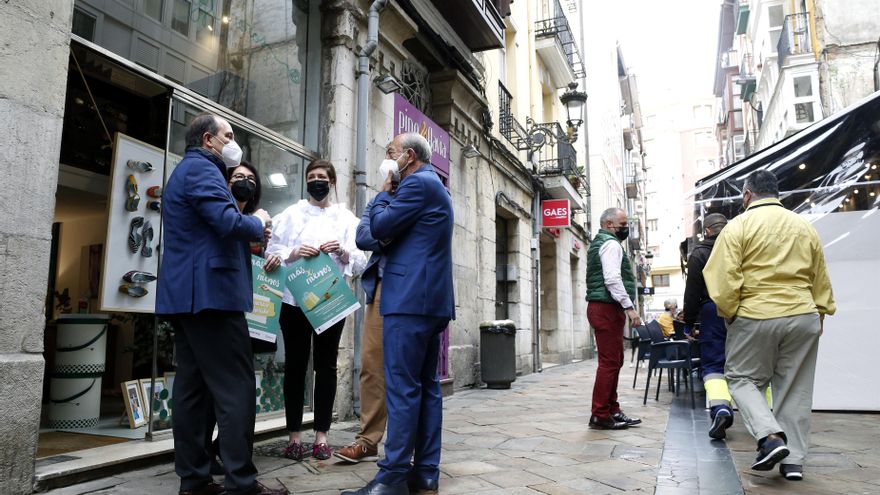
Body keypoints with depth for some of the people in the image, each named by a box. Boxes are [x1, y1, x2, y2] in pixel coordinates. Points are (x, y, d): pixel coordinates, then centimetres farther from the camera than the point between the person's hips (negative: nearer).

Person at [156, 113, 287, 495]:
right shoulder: (202, 169, -8)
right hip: (211, 291, -11)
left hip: (186, 294, 11)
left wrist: (249, 235, 15)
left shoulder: (186, 170, 25)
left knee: (193, 387, 9)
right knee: (235, 388, -9)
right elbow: (229, 222, -23)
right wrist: (258, 223, -3)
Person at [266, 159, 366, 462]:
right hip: (294, 299, 0)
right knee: (295, 365, 3)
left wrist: (342, 252, -17)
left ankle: (321, 435, 11)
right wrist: (294, 252, -16)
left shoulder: (346, 218, 11)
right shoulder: (291, 214, 12)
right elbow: (272, 252, 3)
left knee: (326, 366, 3)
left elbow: (360, 262, 3)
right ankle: (294, 435, 11)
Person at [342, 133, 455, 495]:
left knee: (402, 387, -9)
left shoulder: (417, 183, -8)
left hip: (410, 299, -10)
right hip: (433, 300, 10)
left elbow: (379, 227, -10)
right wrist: (390, 242, 8)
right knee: (426, 386, 9)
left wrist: (385, 191, 5)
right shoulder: (435, 186, 24)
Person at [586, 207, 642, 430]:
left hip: (603, 309, 11)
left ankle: (612, 410, 21)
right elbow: (612, 279, -22)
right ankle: (600, 416, -5)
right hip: (607, 309, -11)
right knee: (609, 362, -8)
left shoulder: (599, 243, 23)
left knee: (614, 361, 15)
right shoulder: (611, 244, -9)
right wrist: (629, 306, -22)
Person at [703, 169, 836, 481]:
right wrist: (820, 313, 24)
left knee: (742, 379, 10)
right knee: (795, 389, 12)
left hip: (755, 317, -4)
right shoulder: (805, 226, 10)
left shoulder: (739, 226, -5)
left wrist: (728, 314, -3)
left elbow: (724, 278, -13)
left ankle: (771, 436, -8)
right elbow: (820, 280, 16)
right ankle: (794, 460, 16)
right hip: (803, 317, 5)